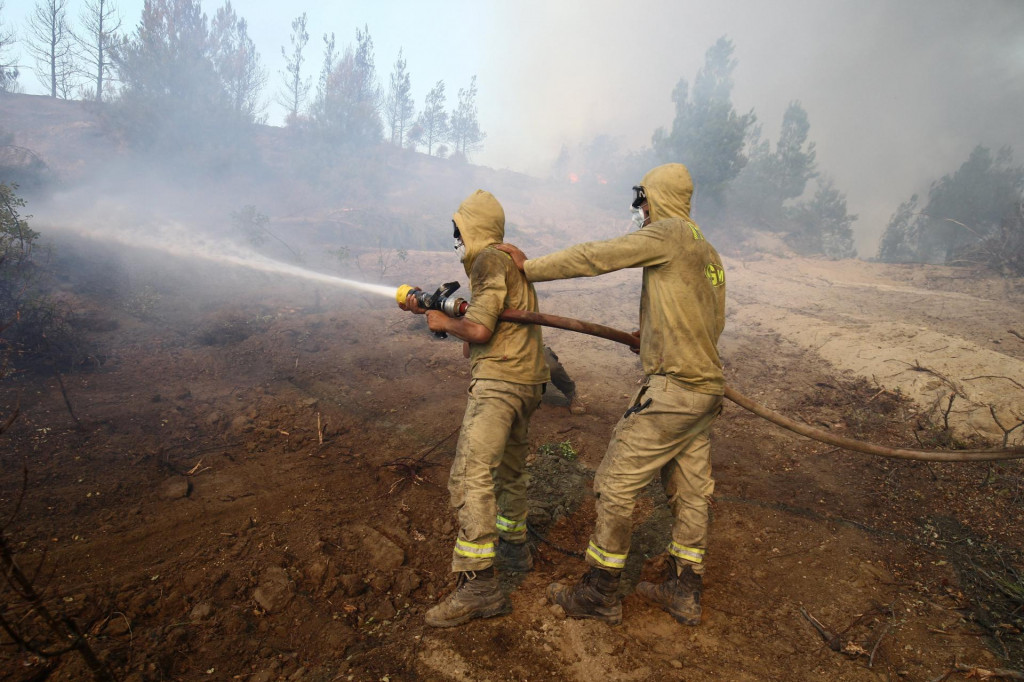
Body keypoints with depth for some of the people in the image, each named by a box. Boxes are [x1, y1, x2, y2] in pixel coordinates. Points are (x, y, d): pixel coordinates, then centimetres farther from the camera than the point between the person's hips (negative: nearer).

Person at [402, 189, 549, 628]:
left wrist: (444, 323, -1)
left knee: (471, 477, -14)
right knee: (510, 469, 23)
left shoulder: (490, 260, -10)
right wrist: (432, 307, 21)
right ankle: (513, 547, 39)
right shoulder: (513, 259, 19)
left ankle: (478, 586, -15)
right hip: (528, 382, 11)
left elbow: (479, 330, -19)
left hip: (498, 381, -11)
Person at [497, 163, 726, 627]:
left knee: (617, 484, 0)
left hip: (672, 389, -9)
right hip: (706, 386, 10)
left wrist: (529, 268, -3)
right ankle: (684, 594, 29)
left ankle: (600, 594, 13)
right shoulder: (708, 253, 17)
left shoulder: (670, 233, -10)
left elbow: (593, 258, -12)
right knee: (690, 491, 16)